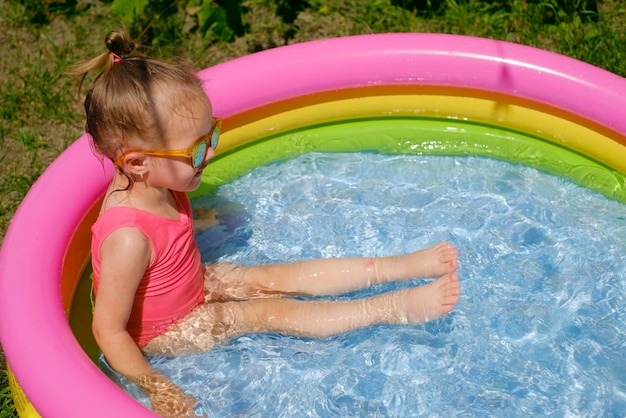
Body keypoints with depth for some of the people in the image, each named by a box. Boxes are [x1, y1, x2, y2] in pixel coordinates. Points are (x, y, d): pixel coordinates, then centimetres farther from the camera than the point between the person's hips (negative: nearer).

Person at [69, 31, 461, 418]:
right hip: (162, 332, -7)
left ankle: (405, 265, -3)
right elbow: (109, 330, -33)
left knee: (275, 279, -1)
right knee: (269, 312, -11)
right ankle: (397, 308, -9)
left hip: (194, 285, 7)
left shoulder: (149, 181, -16)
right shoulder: (129, 240, -42)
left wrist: (194, 220, 13)